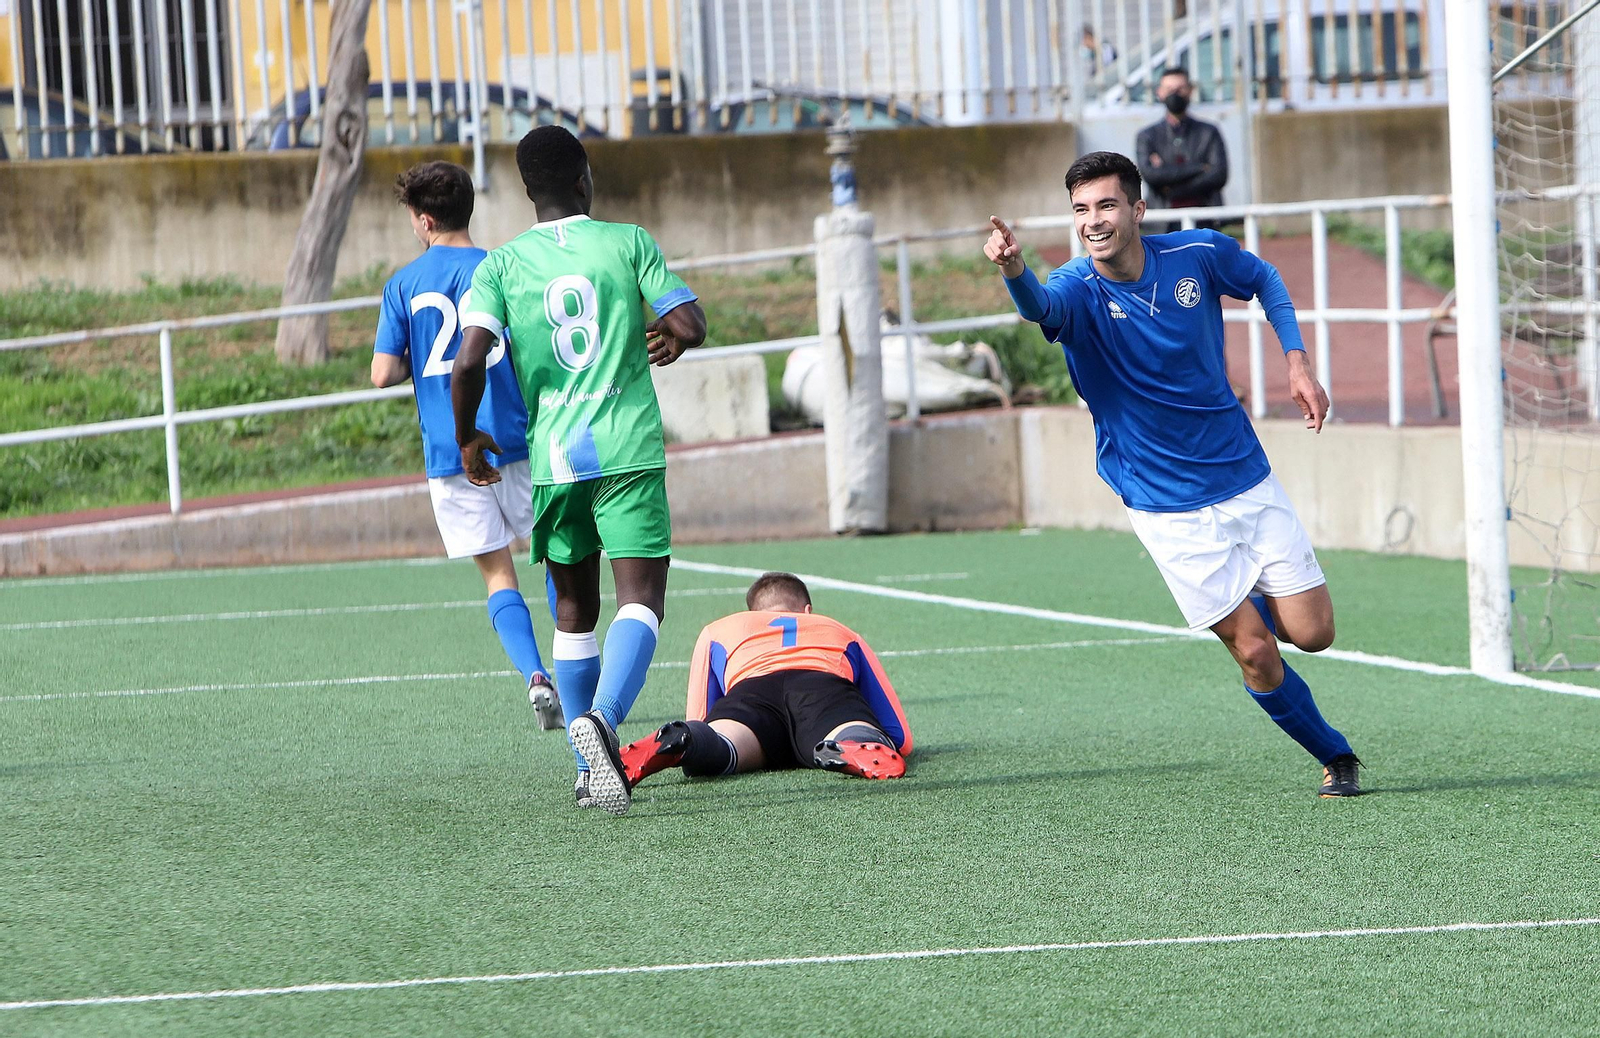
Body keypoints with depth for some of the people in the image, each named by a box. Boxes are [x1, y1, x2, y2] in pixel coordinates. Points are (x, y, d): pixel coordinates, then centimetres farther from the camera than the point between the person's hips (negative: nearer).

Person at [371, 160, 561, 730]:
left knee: (498, 575, 6)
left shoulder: (403, 285, 0)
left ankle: (536, 676, -13)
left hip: (448, 452, 0)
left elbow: (383, 373, -4)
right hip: (516, 440, 0)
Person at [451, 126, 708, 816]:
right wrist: (670, 338, 23)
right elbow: (691, 326, -1)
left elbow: (470, 359, -9)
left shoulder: (501, 265, 3)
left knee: (574, 609, 16)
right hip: (629, 450, -3)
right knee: (641, 600, -7)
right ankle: (602, 716, -34)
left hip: (552, 455, 3)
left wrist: (467, 438, 6)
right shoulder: (628, 243, 1)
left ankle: (591, 768, 17)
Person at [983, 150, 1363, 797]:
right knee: (1255, 652, -5)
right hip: (1168, 510, -2)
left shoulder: (1200, 255, -8)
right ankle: (1335, 757, 18)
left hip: (1246, 479, 2)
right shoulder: (1078, 289, -17)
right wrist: (1014, 271, -65)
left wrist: (1297, 362, 2)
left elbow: (1265, 281, 14)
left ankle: (1256, 598, 34)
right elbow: (1039, 305, -43)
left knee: (1311, 633, 0)